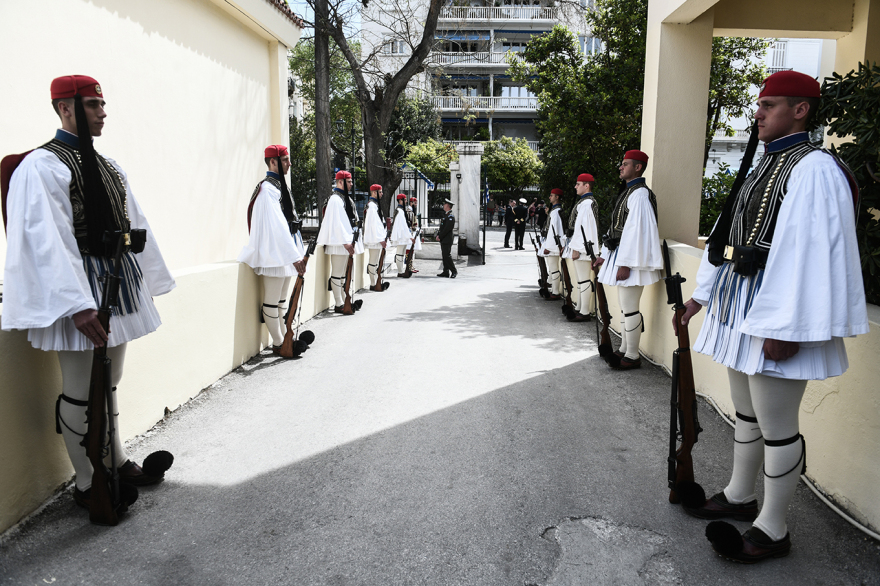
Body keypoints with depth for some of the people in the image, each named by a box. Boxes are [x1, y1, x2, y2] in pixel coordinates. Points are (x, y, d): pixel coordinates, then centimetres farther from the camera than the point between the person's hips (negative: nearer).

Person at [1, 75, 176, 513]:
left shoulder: (108, 166, 14)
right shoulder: (41, 165, -10)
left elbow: (135, 226, 16)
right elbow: (46, 240, -19)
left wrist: (148, 280, 15)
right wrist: (78, 304, -26)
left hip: (119, 284, 8)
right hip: (79, 288, -7)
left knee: (108, 383, 18)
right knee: (81, 392, 3)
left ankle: (117, 462, 31)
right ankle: (86, 483, 17)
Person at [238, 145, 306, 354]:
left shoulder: (279, 185, 16)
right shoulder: (267, 189, -14)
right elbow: (277, 226, -21)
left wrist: (298, 253, 17)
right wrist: (294, 256, -23)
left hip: (285, 253, 10)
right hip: (274, 253, -10)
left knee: (282, 299, 15)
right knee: (272, 301, 0)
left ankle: (285, 338, 23)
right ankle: (278, 344, 7)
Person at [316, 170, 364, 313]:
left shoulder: (346, 198, 18)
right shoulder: (335, 199, -12)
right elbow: (337, 223, -19)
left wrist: (352, 241, 18)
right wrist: (345, 242, -22)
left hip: (348, 243, 10)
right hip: (339, 243, -10)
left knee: (346, 273, 12)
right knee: (337, 274, -3)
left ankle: (345, 301, 19)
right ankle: (339, 304, 1)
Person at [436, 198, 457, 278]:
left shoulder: (450, 216, -13)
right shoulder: (446, 215, 18)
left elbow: (447, 229, -19)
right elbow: (442, 227, 20)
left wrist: (440, 237, -15)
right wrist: (438, 235, 6)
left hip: (447, 240, -10)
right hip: (443, 240, 10)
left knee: (447, 256, -10)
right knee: (445, 256, 10)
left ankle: (454, 271, -5)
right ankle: (446, 272, 13)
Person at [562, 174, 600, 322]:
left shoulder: (586, 203, -15)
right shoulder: (584, 201, 17)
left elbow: (582, 226, -20)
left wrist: (576, 248, -21)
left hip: (582, 247, -11)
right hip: (579, 246, 11)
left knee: (584, 280, -6)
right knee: (581, 279, 16)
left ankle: (585, 313, -1)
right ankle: (580, 309, 24)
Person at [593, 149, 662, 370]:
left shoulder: (640, 194, -14)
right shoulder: (628, 192, 18)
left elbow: (636, 230, -21)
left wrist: (625, 263, -23)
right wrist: (604, 255, 20)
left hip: (630, 259, -10)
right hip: (619, 254, 10)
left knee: (629, 309, -5)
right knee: (625, 306, 15)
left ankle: (632, 356, 4)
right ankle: (624, 350, 24)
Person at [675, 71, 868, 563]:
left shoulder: (814, 169, -13)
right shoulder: (766, 167, 16)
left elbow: (811, 252, -21)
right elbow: (728, 236, 19)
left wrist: (785, 328, -24)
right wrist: (703, 293, 20)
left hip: (775, 311, -9)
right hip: (738, 303, 10)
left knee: (776, 425, 1)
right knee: (747, 412, 20)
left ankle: (773, 530, 16)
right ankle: (739, 496, 36)